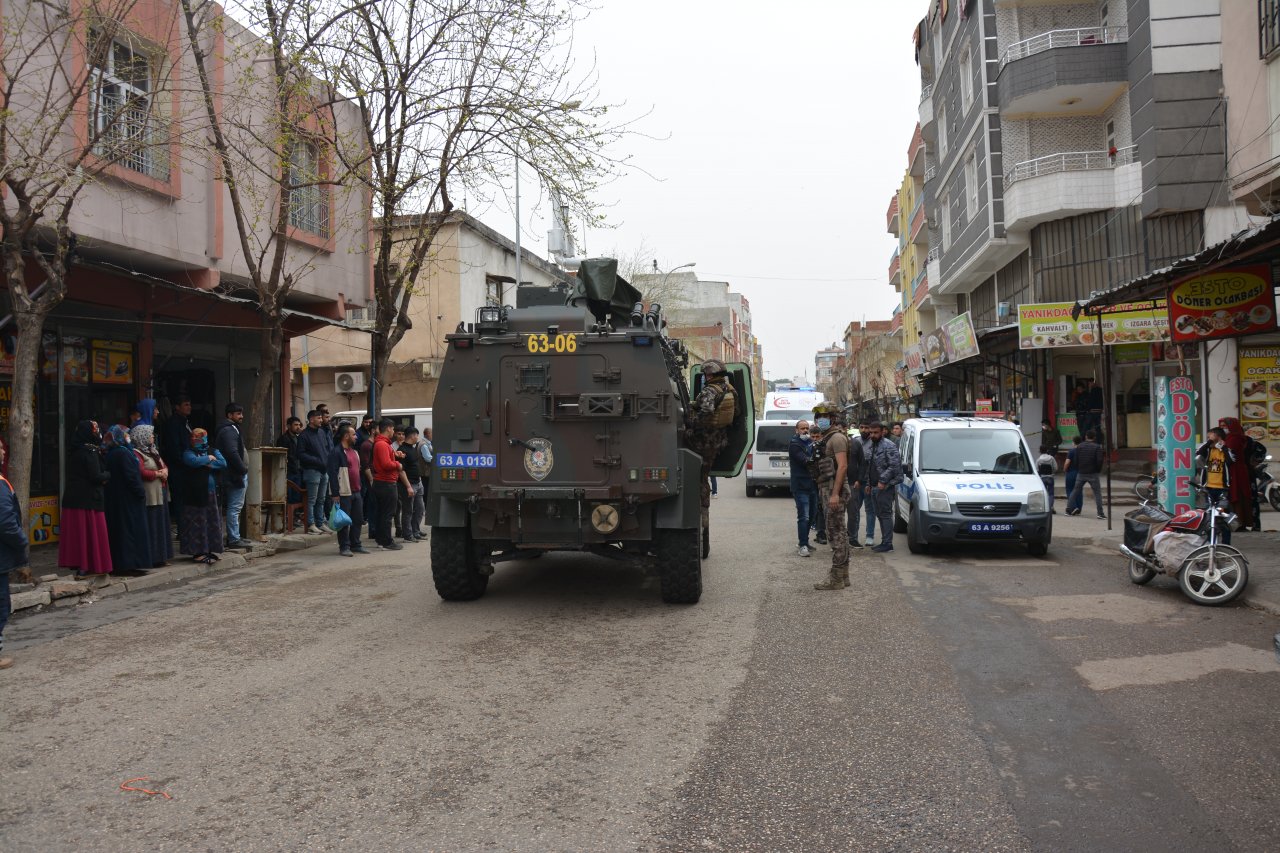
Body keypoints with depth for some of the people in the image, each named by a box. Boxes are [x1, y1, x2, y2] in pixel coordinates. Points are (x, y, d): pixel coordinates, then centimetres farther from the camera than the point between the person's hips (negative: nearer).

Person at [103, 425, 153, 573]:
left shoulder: (110, 454, 11)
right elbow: (131, 476, -19)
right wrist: (141, 493, -11)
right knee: (133, 529, -5)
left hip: (114, 498, 9)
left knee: (118, 530, 11)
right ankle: (135, 562, -5)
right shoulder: (123, 453, -16)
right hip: (128, 499, -9)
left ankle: (118, 563, 14)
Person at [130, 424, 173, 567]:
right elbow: (141, 473, -21)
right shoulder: (137, 453, -11)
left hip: (161, 492, 10)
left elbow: (164, 465, 23)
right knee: (151, 527, -7)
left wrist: (165, 471, 1)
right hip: (150, 495, -9)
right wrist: (158, 474, -9)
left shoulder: (152, 451, 18)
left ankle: (161, 557, 18)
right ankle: (152, 559, -3)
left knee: (162, 525, 12)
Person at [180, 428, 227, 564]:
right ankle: (198, 552, 2)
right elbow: (194, 461, -20)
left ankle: (212, 550, 10)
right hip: (195, 494, -4)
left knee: (213, 521, 3)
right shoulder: (189, 452, 2)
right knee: (197, 522, -3)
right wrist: (209, 458, -7)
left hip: (211, 493, 4)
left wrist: (206, 464, -11)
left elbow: (223, 463, -3)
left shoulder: (213, 451, 13)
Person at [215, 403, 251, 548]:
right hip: (236, 475, -11)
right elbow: (232, 453, -23)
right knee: (235, 507, -8)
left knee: (235, 508, 15)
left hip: (237, 475, 11)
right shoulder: (228, 431, -14)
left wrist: (243, 470, 14)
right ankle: (234, 539, -6)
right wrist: (243, 469, -17)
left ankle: (234, 537, 22)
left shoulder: (232, 429, 19)